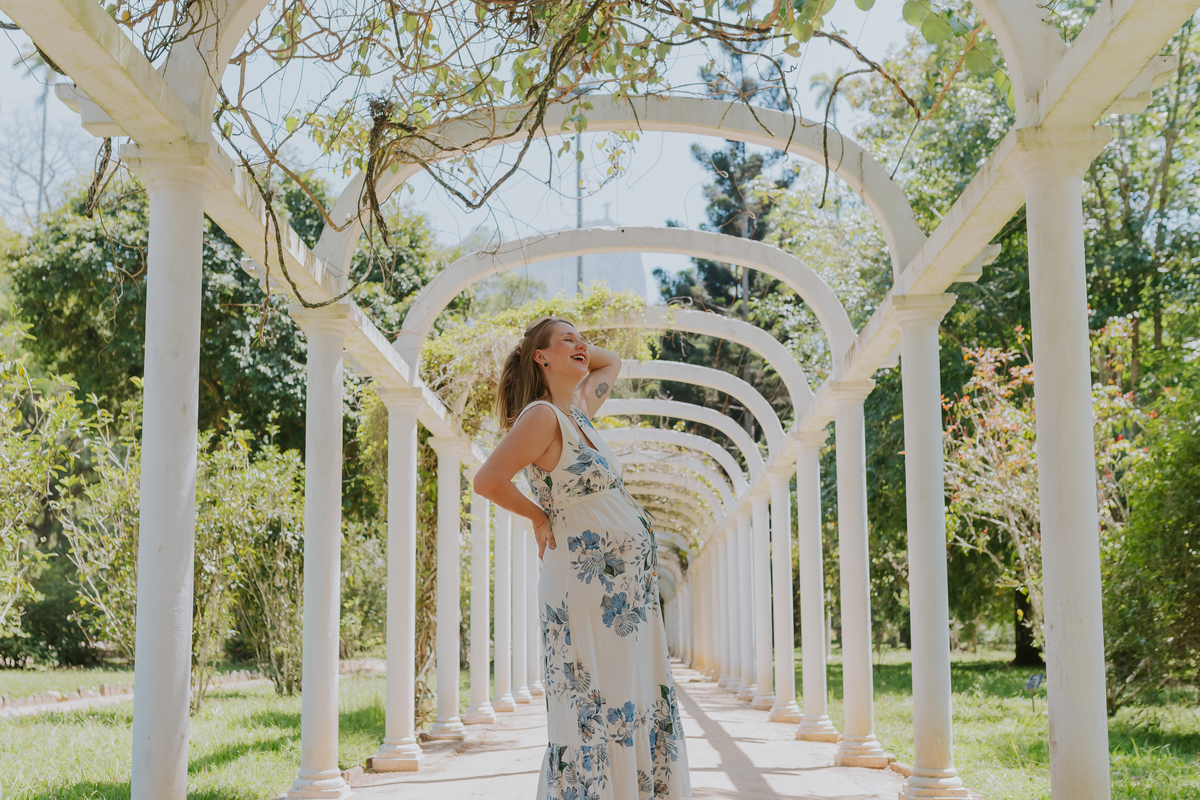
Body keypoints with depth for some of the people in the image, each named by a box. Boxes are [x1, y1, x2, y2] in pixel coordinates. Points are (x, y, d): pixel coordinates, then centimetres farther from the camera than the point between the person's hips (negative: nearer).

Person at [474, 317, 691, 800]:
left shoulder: (578, 411, 15)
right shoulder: (541, 415, -10)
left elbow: (611, 362, 35)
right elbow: (487, 481, -19)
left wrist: (577, 352, 17)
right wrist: (540, 519, -6)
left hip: (627, 591, 9)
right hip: (589, 587, -9)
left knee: (641, 711, 9)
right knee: (594, 716, -7)